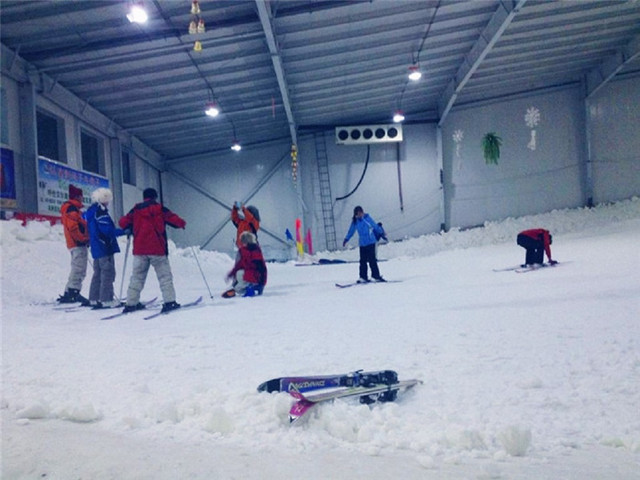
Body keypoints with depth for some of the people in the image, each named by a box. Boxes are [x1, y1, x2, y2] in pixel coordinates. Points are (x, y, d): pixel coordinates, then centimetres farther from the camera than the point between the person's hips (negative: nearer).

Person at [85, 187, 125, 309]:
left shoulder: (90, 211, 14)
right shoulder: (100, 211, -15)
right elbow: (107, 230, -22)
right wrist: (123, 231, -22)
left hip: (96, 248, 10)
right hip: (105, 247, -10)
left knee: (98, 273, 16)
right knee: (108, 273, -7)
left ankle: (94, 298, 18)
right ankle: (106, 300, -8)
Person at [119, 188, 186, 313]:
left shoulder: (136, 210, 8)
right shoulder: (160, 209, 1)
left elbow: (123, 223, 6)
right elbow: (176, 221, -1)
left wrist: (130, 228, 27)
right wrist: (182, 224, 20)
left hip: (139, 250, 3)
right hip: (157, 250, -3)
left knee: (137, 277, 12)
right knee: (165, 276, 1)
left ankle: (131, 303, 9)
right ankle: (169, 302, -9)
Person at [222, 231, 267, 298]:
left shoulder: (243, 250, -3)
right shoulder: (257, 248, 13)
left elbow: (238, 266, 1)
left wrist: (230, 274, 15)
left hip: (252, 277, -7)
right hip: (262, 278, 7)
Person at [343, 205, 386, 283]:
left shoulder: (367, 218, -4)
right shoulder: (355, 221, 6)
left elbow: (376, 226, 7)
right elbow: (351, 231, 17)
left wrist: (382, 234, 17)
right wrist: (346, 239, 13)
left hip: (370, 242, -4)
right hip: (362, 244, 4)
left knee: (372, 260, -8)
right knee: (363, 261, 3)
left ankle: (376, 276, -2)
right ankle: (363, 277, 9)